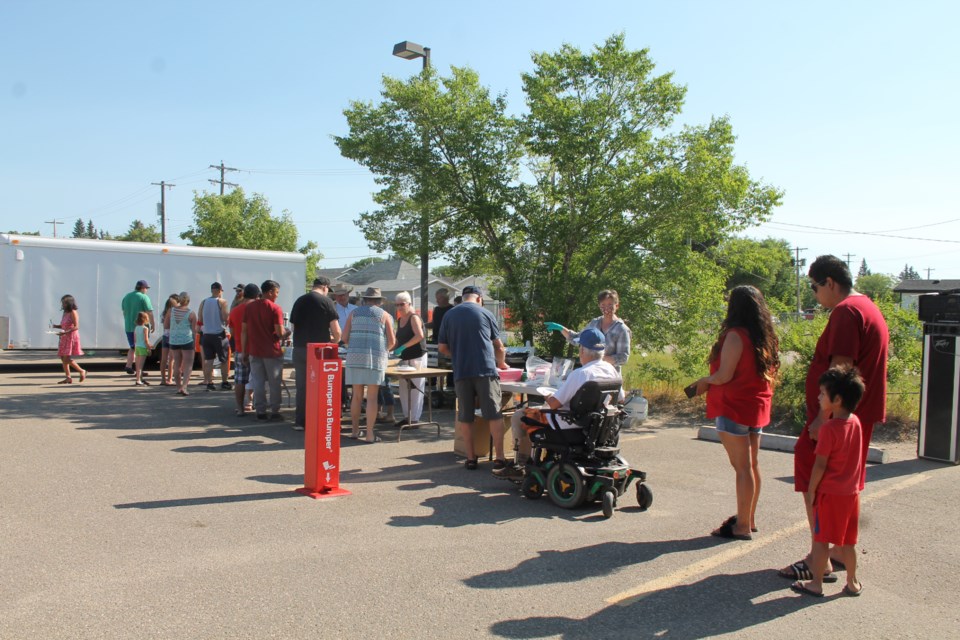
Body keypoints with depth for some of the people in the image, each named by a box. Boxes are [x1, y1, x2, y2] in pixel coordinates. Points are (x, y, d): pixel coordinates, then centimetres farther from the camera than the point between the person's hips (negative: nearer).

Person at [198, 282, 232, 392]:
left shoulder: (203, 302, 7)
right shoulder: (222, 302, -6)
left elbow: (200, 318, 6)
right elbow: (226, 317, -14)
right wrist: (229, 314, 7)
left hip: (206, 334, 4)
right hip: (219, 334, -4)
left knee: (208, 360, 7)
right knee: (224, 360, 7)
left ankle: (209, 383, 3)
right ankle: (224, 383, 10)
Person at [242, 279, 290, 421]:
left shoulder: (249, 307, 6)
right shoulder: (275, 308, -10)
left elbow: (244, 331, 7)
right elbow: (280, 333, -15)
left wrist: (244, 351, 11)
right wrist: (287, 333, 7)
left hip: (254, 351, 4)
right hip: (272, 352, -4)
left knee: (258, 382, 8)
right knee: (274, 383, 5)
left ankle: (260, 412, 10)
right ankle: (275, 412, 9)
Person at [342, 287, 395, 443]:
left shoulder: (354, 313, 12)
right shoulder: (384, 315, 6)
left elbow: (345, 337, 7)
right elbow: (392, 341, 3)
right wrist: (384, 350, 22)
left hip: (355, 358, 3)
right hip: (375, 358, -3)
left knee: (356, 396, 11)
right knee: (371, 397, -1)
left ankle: (355, 430, 16)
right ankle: (370, 433, -1)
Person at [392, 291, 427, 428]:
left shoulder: (414, 318, -9)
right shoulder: (399, 320, 14)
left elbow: (419, 336, -23)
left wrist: (403, 347, -25)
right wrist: (395, 349, 5)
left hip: (417, 357, -8)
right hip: (404, 359, 8)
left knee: (415, 388, -6)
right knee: (404, 388, 7)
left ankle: (415, 418, -1)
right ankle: (407, 416, 17)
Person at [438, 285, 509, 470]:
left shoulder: (449, 315, 10)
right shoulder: (485, 313, 8)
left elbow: (442, 348, 9)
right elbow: (499, 346, 14)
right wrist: (501, 363, 32)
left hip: (461, 372, 2)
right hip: (486, 370, -1)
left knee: (465, 417, 9)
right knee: (494, 414, 3)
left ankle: (471, 458, 12)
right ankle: (499, 458, 3)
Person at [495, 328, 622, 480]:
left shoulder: (580, 374, -27)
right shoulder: (611, 370, -5)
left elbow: (554, 403, -23)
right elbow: (620, 397, 10)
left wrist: (547, 398, 1)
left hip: (571, 424, -9)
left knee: (518, 417, 8)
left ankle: (519, 464, 19)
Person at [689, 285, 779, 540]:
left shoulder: (736, 335, -16)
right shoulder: (766, 337, 9)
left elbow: (724, 375, -19)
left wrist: (705, 381, 1)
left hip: (734, 407, -9)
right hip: (757, 407, 9)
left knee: (742, 467, -4)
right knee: (752, 464, 15)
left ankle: (742, 526, 3)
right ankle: (749, 518, 27)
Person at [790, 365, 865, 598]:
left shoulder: (829, 427, -20)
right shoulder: (856, 422, 1)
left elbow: (820, 464, -16)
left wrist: (811, 490, -6)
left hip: (829, 494, -7)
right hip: (851, 492, 7)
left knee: (821, 540, 5)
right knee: (846, 542, 17)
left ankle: (816, 584, 13)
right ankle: (852, 583, 26)